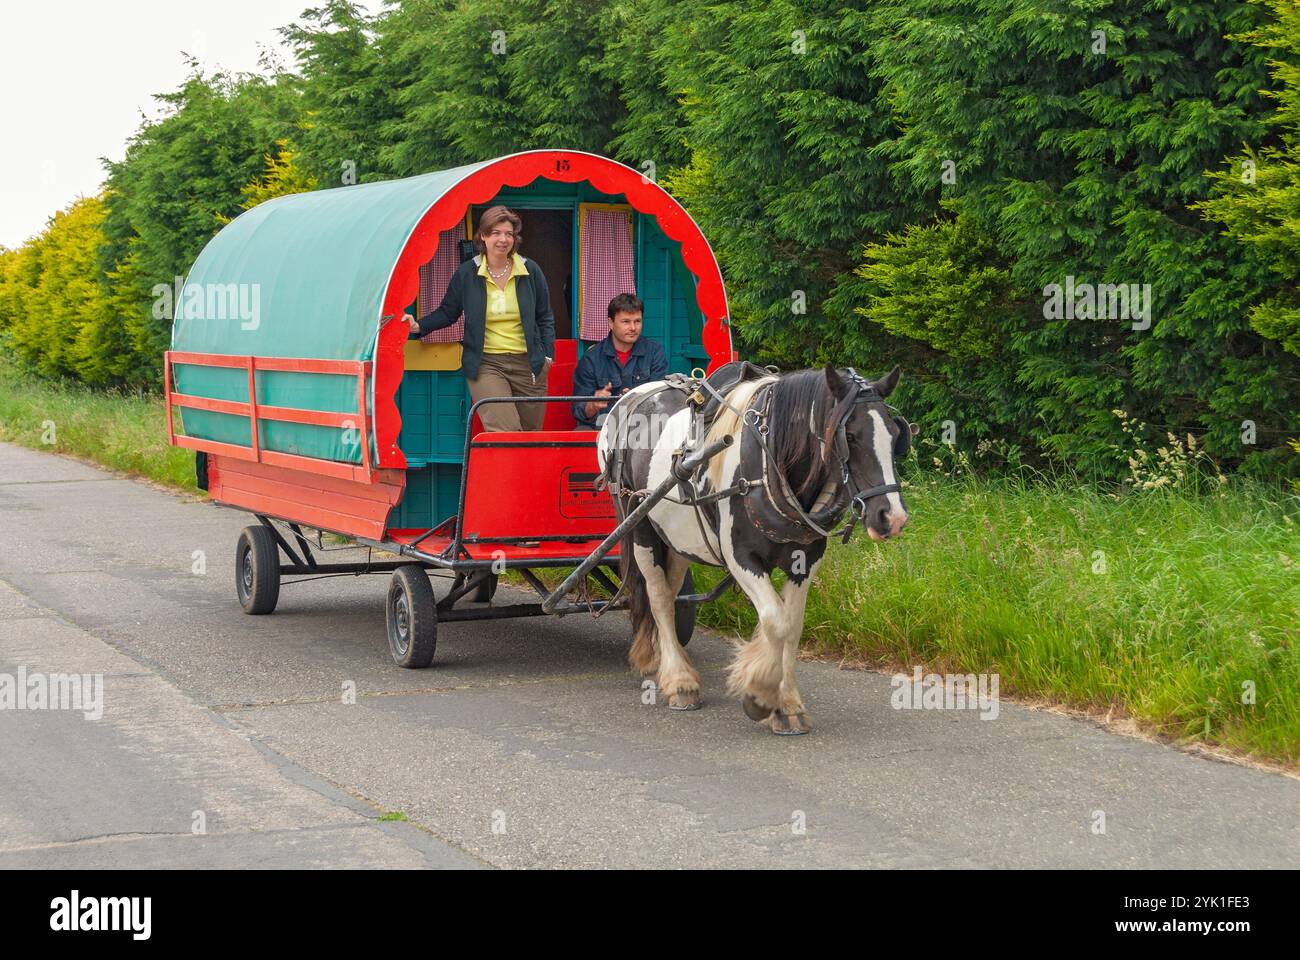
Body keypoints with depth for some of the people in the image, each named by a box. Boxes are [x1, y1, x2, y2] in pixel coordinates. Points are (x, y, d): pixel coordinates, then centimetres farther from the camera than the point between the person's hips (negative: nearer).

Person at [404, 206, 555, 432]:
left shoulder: (530, 271, 5)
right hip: (485, 364, -2)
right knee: (504, 432, -21)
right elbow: (447, 312, 12)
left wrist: (547, 354, 6)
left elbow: (545, 318, 14)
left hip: (528, 363, 3)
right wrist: (419, 326, -3)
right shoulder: (466, 273, 2)